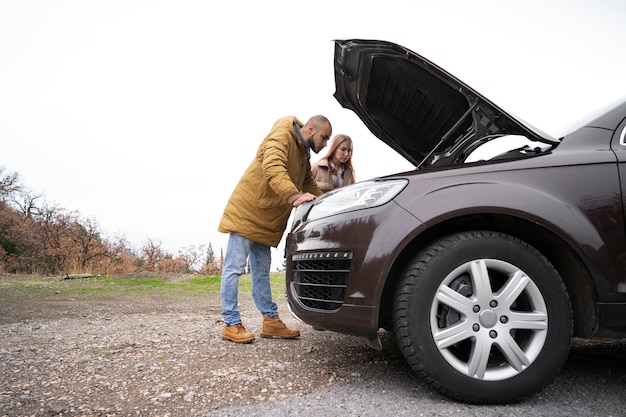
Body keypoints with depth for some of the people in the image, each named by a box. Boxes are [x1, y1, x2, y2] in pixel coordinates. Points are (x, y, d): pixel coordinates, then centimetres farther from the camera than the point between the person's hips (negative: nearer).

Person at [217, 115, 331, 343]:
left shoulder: (303, 154, 17)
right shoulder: (281, 136, -13)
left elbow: (310, 184, 23)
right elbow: (273, 168, -31)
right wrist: (294, 196, -43)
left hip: (266, 221, 9)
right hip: (246, 212, -9)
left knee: (261, 271, 10)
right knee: (234, 268, -6)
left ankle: (271, 320, 14)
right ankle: (231, 324, -1)